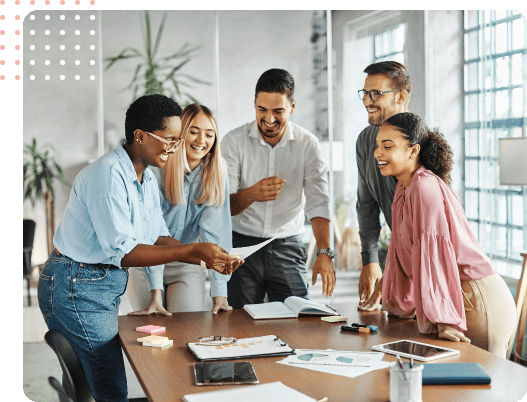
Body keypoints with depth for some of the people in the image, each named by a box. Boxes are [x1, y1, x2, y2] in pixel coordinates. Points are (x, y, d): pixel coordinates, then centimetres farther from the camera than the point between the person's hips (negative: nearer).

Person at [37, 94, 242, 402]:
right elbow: (122, 251, -26)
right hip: (77, 287, -9)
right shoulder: (109, 175, -22)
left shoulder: (148, 179, 10)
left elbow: (158, 238, 10)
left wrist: (209, 259, -5)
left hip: (109, 285, 9)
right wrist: (193, 251, -27)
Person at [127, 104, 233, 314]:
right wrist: (156, 291, -28)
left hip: (187, 266, 2)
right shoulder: (156, 170, -19)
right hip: (148, 267, -1)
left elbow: (215, 229, -15)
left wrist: (219, 290, -21)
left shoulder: (217, 169, -11)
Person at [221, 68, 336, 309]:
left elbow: (318, 202, -11)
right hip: (242, 244, -1)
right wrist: (252, 193, -30)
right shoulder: (234, 141, -4)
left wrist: (324, 252, -25)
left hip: (288, 246, 1)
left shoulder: (307, 144, -2)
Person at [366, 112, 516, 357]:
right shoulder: (404, 188, 11)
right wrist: (398, 304, 23)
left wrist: (443, 319, -25)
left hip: (477, 302, -9)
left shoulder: (425, 187, -18)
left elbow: (434, 253, -24)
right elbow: (403, 250, 18)